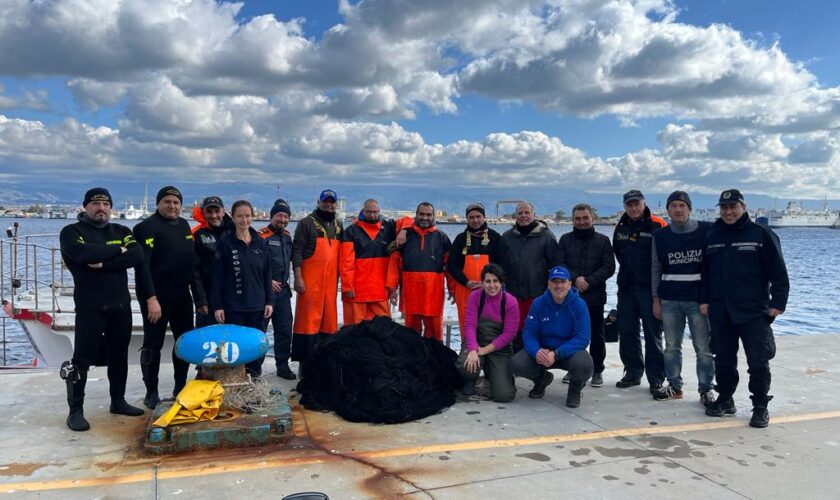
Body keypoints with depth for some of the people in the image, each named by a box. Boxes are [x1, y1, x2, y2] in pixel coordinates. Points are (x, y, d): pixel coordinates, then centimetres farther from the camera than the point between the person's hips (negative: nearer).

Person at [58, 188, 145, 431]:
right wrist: (118, 251, -11)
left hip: (120, 305, 4)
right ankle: (75, 410, 7)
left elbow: (137, 256, -8)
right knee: (83, 358, -3)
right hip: (89, 306, -4)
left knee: (119, 355, 12)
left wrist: (103, 263, -18)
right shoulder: (71, 232, -1)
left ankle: (118, 401, 25)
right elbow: (84, 253, -23)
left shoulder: (121, 231, 10)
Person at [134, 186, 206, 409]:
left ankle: (180, 388, 26)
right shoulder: (148, 227, -9)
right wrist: (151, 298, -24)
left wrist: (199, 296, 9)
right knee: (153, 345, 2)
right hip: (156, 297, -7)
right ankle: (151, 393, 14)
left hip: (181, 296, 7)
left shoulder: (183, 225, 13)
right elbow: (142, 265, -17)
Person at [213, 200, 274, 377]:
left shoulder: (260, 243, 7)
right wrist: (217, 306, -8)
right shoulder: (225, 242, -3)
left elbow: (267, 275, 11)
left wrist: (269, 301, 5)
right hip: (233, 307, -3)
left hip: (257, 306, 3)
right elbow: (217, 276, -4)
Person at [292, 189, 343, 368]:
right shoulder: (307, 223, 0)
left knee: (329, 318, 7)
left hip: (330, 280, 5)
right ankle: (305, 361, -3)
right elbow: (297, 251, -5)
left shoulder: (338, 225, 17)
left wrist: (339, 278, 17)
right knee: (308, 318, -6)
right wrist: (298, 277, -13)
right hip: (310, 280, -5)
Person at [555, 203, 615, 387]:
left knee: (596, 334, 5)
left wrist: (589, 281, -13)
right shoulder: (565, 239, 9)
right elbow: (559, 263, 0)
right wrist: (575, 278, -15)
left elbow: (609, 267, -2)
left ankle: (597, 370, 17)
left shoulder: (603, 240, 5)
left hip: (594, 296, -1)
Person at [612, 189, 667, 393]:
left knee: (653, 334, -1)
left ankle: (656, 378, 7)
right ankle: (633, 372, 22)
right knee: (627, 332, 10)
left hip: (649, 288, -5)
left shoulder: (657, 225, -7)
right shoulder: (620, 228, 11)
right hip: (626, 288, 6)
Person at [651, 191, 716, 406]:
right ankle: (674, 386, 22)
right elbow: (656, 268, 10)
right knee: (672, 346, 10)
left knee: (704, 348, 1)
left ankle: (706, 389, 13)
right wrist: (656, 299, 7)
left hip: (698, 298, -3)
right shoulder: (660, 236, 7)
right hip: (669, 299, 3)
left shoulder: (706, 231, -2)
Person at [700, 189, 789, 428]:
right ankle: (725, 400, 25)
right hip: (720, 312, 4)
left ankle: (760, 407, 10)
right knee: (724, 359, 12)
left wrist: (778, 303, -8)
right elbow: (705, 272, 15)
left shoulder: (761, 234, -3)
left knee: (758, 361, -1)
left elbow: (778, 272, -4)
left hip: (754, 312, -4)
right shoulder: (712, 236, 10)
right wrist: (704, 300, 9)